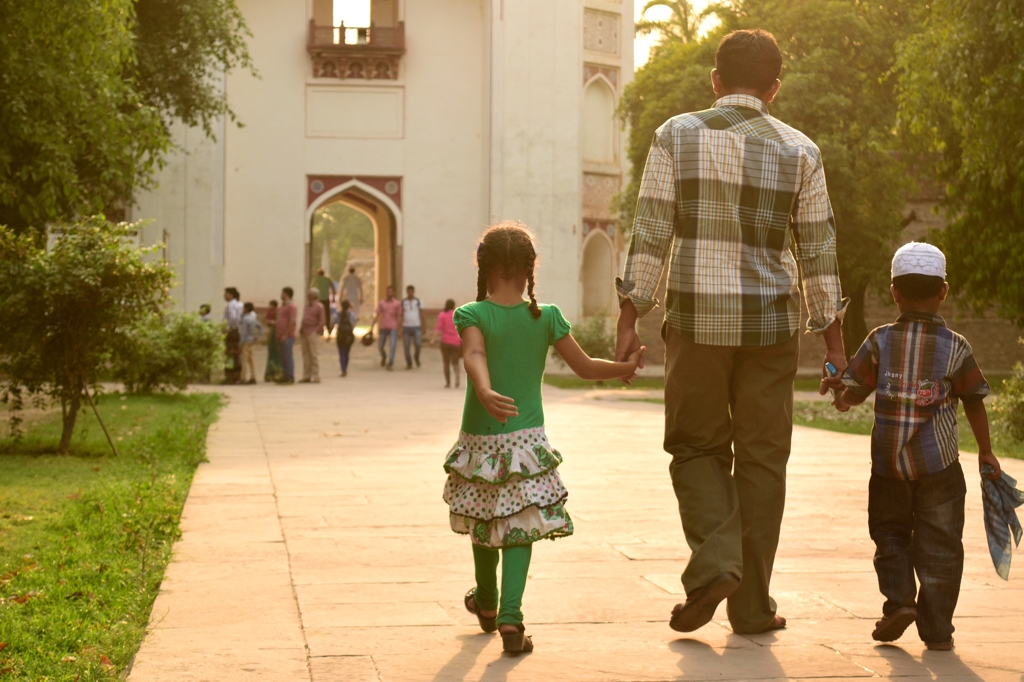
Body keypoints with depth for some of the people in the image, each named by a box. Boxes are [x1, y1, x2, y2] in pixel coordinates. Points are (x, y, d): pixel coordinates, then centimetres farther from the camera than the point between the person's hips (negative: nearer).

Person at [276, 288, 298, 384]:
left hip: (288, 336, -10)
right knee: (283, 357, 10)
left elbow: (293, 322, -17)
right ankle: (285, 377, 14)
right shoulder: (282, 306, 21)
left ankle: (290, 378, -8)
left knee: (288, 356, -9)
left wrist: (286, 335, -20)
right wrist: (278, 335, 18)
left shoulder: (292, 306, -10)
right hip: (281, 336, 10)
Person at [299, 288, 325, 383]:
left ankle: (316, 377, -3)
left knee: (314, 355, -6)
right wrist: (301, 330, 12)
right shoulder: (307, 306, 17)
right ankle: (306, 376, 13)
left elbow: (321, 321, -9)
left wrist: (316, 331, -15)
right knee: (306, 354, 9)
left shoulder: (319, 307, -5)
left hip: (312, 333, -8)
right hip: (304, 333, 8)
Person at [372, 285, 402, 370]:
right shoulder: (381, 303, 4)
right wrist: (371, 327, -4)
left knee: (392, 346, -14)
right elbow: (376, 315, 2)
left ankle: (389, 365, -11)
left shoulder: (397, 303, -1)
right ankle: (384, 357, 41)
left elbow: (399, 317, -1)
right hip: (383, 328, 2)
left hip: (393, 328, -2)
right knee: (380, 346, 10)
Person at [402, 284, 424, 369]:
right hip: (406, 326, 1)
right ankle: (409, 363, 13)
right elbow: (401, 315, 7)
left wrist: (422, 328, 2)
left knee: (418, 344, -14)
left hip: (416, 327, -1)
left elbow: (421, 315, 6)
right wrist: (401, 328, 2)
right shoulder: (403, 302, 4)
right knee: (406, 346, 0)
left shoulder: (418, 301, 4)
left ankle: (416, 356, 16)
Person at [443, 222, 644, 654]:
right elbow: (584, 366, 5)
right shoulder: (546, 317, -1)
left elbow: (475, 356, -26)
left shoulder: (472, 315, -7)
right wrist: (626, 367, 21)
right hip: (528, 440, 0)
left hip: (481, 439, 0)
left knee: (484, 523, 18)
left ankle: (487, 603, 39)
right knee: (520, 526, 1)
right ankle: (510, 617, -16)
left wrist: (485, 392, -43)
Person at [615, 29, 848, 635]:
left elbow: (650, 234, -4)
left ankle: (715, 558, -8)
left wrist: (629, 319, 1)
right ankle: (752, 605, 11)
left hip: (696, 319, -1)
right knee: (761, 459, 8)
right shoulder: (799, 151, 3)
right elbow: (818, 251, 4)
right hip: (772, 323, 1)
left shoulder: (677, 136, 0)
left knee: (696, 447, 14)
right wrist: (835, 345, 9)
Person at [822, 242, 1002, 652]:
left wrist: (840, 396, 22)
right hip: (939, 463, -1)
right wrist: (985, 452, 16)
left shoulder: (880, 341, -1)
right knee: (939, 544, 6)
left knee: (890, 532, 19)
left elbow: (854, 392, -2)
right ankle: (936, 629, 6)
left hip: (888, 463, 1)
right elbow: (974, 402, 5)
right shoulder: (956, 347, -1)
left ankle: (899, 599, 1)